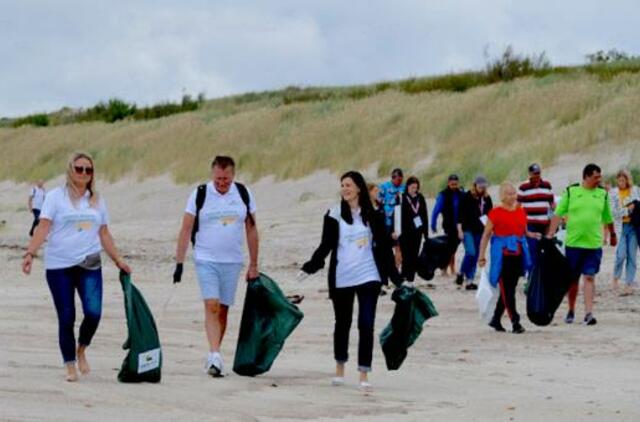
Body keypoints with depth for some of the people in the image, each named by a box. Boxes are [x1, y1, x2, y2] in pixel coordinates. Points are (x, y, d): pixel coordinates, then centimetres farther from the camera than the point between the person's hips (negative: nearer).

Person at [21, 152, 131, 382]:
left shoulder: (97, 200, 13)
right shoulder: (56, 196, 1)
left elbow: (104, 234, 18)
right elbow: (43, 227, -7)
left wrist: (118, 260, 16)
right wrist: (30, 253, -19)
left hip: (89, 265, 2)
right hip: (59, 266, -2)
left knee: (93, 312, -13)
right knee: (66, 317, -1)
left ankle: (81, 350, 15)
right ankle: (70, 366, 11)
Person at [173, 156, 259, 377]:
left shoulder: (244, 194, 4)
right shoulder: (200, 194, -4)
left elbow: (251, 230, 10)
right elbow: (186, 230, -2)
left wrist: (253, 265, 9)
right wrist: (179, 263, -7)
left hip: (232, 261, 3)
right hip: (205, 260, -3)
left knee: (223, 310, 6)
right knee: (211, 306, -16)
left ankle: (213, 358, 16)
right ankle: (215, 356, -23)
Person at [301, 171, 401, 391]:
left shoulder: (373, 215, 3)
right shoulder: (334, 215, 1)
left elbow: (384, 247, 7)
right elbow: (326, 246, 0)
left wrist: (395, 277, 6)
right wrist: (310, 267, -13)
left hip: (368, 276, 0)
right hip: (342, 278, 0)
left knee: (366, 325, -5)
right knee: (342, 323, 12)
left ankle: (364, 374, -1)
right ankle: (340, 367, 30)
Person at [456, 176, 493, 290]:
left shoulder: (487, 198, 8)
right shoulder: (467, 197, -5)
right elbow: (460, 213, -6)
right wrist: (460, 230, -10)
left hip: (480, 231, 5)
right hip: (468, 229, -5)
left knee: (475, 256, 4)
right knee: (471, 252, -18)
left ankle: (469, 281, 9)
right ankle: (461, 274, 2)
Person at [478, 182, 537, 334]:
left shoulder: (521, 211, 12)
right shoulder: (496, 213, -4)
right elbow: (486, 235, -2)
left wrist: (533, 235, 2)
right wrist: (482, 255, -7)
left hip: (518, 254, 6)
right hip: (502, 255, -6)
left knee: (510, 288, 9)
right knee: (506, 289, -6)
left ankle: (496, 320, 20)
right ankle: (515, 322, -6)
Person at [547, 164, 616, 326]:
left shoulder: (602, 194, 6)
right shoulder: (571, 192, 0)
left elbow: (608, 218, 17)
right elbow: (558, 214, 0)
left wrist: (613, 235, 27)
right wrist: (550, 235, -6)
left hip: (594, 244, 1)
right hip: (573, 243, 0)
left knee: (589, 278, -7)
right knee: (573, 279, 9)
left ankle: (588, 313, -11)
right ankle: (571, 311, 23)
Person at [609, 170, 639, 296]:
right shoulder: (613, 193, 3)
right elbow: (613, 212, -4)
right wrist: (627, 210, -13)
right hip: (621, 227, -2)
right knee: (621, 255, -11)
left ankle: (629, 284, 4)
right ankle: (616, 277, 15)